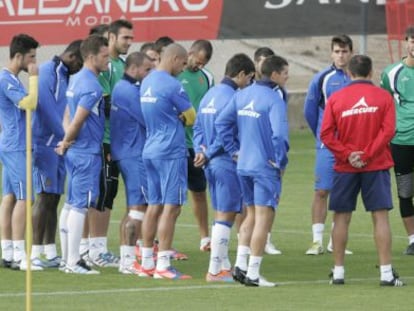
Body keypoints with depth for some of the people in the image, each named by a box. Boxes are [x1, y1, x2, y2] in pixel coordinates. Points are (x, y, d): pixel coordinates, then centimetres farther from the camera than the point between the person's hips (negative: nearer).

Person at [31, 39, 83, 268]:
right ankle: (35, 254, -6)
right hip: (45, 144, -9)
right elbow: (48, 111, -19)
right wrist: (67, 136, -13)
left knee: (53, 198, 10)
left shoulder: (64, 76, 15)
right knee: (45, 197, -8)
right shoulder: (48, 73, -13)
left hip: (58, 145, 9)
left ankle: (50, 254, 13)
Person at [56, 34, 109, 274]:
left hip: (75, 152, 10)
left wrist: (67, 141, 3)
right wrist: (67, 142, -3)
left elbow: (68, 117, 16)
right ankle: (73, 261, -6)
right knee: (80, 205, -7)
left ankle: (67, 258, 17)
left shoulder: (77, 80, 13)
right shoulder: (92, 87, -18)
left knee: (71, 204, 12)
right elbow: (77, 121, -20)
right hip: (87, 153, -10)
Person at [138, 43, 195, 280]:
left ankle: (147, 262, 15)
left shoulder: (147, 82, 13)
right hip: (171, 151, -9)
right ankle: (163, 265, -10)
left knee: (155, 206, 12)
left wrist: (175, 118, 7)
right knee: (171, 207, -7)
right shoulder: (172, 85, -14)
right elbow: (191, 117, -4)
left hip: (150, 151, 9)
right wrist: (181, 118, 16)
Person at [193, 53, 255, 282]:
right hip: (228, 164, -9)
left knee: (221, 215, 16)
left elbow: (198, 127, 14)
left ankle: (223, 265, 22)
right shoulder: (232, 98, -16)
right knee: (225, 216, -3)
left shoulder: (210, 95, 13)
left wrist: (201, 150, 2)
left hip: (211, 165, 9)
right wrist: (207, 155, -7)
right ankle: (215, 270, -2)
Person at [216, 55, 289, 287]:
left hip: (244, 165, 7)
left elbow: (222, 122, 8)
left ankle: (240, 264, 13)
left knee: (252, 215, 20)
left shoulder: (242, 95, 8)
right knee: (263, 219, -1)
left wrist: (234, 150, 11)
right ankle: (253, 273, -1)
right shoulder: (274, 99, -15)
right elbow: (279, 135, -23)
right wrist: (281, 162, -10)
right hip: (266, 167, -7)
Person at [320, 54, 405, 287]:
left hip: (346, 168, 1)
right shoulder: (383, 97, -1)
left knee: (342, 218, 9)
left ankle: (338, 272, 10)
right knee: (381, 216, -1)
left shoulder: (336, 98, 2)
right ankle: (386, 273, -6)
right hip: (377, 166, -1)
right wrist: (366, 155, -11)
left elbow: (326, 134, -5)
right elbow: (388, 130, -10)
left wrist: (347, 155, -9)